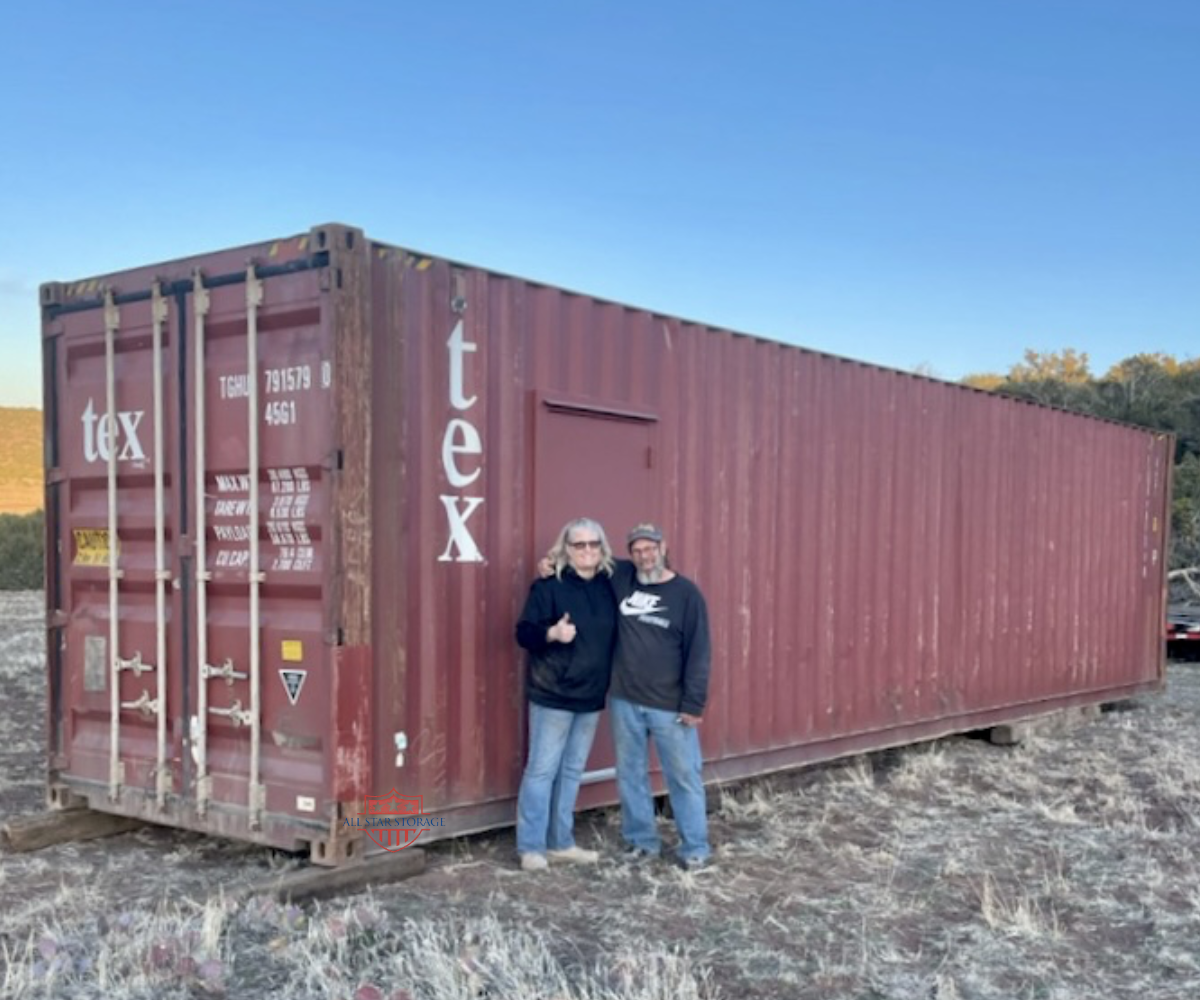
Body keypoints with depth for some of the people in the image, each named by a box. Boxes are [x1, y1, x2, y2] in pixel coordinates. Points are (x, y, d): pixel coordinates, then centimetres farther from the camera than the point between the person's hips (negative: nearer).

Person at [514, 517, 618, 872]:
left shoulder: (607, 587, 6)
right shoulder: (548, 586, -10)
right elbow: (523, 633, -12)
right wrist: (552, 633, -30)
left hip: (591, 696, 6)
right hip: (552, 695, -6)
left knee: (572, 771, 13)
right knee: (541, 770, -1)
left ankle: (561, 843, 23)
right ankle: (531, 847, 8)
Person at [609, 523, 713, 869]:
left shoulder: (686, 593, -7)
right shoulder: (621, 579, 1)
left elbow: (699, 652, -7)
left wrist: (694, 703, -11)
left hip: (671, 706, -3)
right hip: (624, 701, 3)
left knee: (684, 776, 5)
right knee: (630, 774, 12)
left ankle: (695, 847, 16)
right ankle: (641, 839, 26)